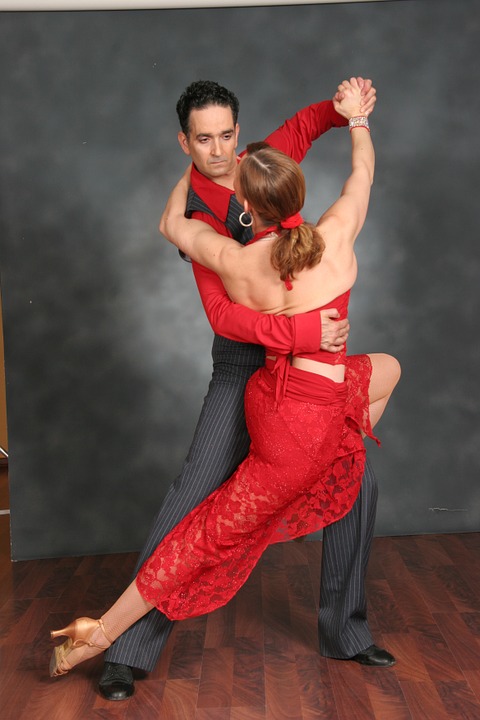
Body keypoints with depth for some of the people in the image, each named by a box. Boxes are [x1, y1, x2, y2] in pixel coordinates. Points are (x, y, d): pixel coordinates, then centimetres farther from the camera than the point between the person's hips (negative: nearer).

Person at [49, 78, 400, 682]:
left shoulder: (234, 262, -14)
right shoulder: (336, 237, -17)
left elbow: (171, 223, 7)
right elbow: (363, 170, 5)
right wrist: (356, 117, 23)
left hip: (278, 393, 4)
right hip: (314, 413, -4)